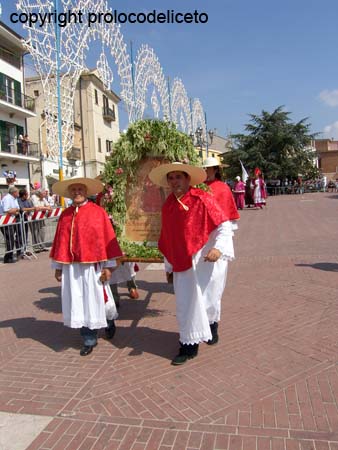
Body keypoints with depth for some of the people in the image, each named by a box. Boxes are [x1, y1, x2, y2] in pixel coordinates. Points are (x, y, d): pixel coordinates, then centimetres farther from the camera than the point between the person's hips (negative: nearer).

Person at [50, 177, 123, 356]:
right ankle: (89, 340, 23)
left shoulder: (98, 212, -6)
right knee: (79, 302, 9)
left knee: (97, 299, 8)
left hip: (92, 265, -4)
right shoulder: (65, 215, 6)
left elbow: (107, 238, -7)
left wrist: (107, 265, -9)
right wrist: (58, 266, 9)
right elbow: (59, 241, 9)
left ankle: (109, 321, 40)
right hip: (71, 266, 4)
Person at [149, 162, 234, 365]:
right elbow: (167, 240, 12)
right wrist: (169, 266, 16)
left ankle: (212, 325, 41)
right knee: (185, 304, 7)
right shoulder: (168, 206, 6)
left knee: (207, 299, 8)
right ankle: (189, 346, 22)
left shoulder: (203, 199, -12)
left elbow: (224, 225, -13)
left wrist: (219, 248, -28)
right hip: (182, 263, 5)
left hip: (206, 260, -4)